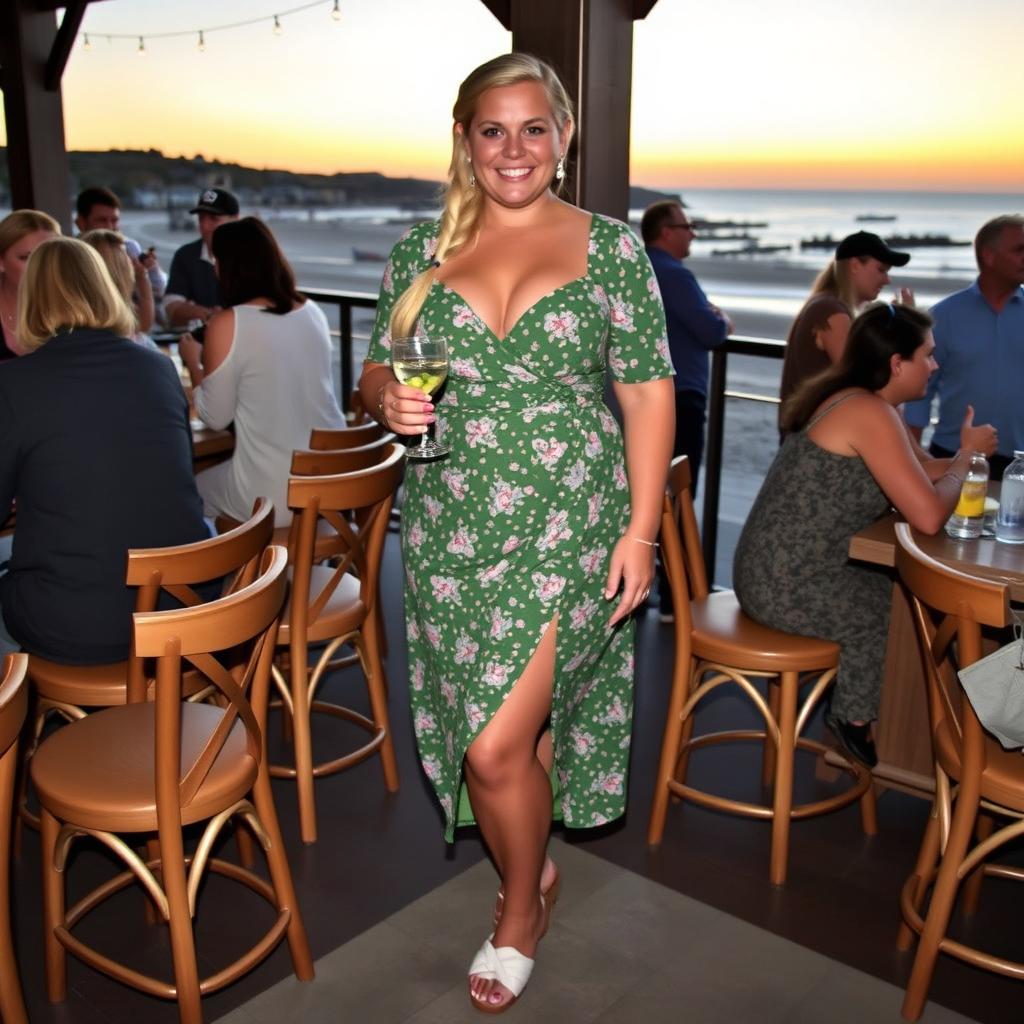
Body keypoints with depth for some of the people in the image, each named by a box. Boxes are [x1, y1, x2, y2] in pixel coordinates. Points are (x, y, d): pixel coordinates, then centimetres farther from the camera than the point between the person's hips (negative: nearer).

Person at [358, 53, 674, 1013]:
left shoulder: (612, 248, 0)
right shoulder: (421, 250, 7)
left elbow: (648, 393, -2)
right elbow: (374, 368, 13)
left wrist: (641, 528, -8)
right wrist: (388, 399, -12)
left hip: (568, 532, -3)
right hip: (450, 531, 4)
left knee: (499, 746, -6)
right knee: (481, 735, 13)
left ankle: (520, 906, 25)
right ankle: (533, 877, 42)